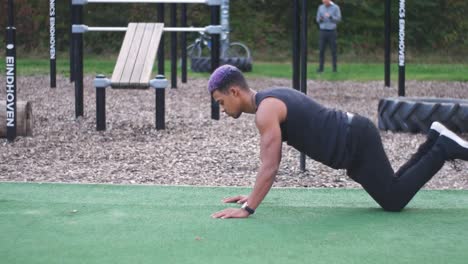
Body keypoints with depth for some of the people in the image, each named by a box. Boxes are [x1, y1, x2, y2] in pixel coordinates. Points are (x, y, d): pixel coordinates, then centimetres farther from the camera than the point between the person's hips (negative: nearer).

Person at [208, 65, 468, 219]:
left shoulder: (266, 110, -19)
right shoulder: (270, 100, 13)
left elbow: (270, 166, -25)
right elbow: (270, 159, 20)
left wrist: (247, 208, -25)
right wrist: (253, 196, 17)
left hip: (358, 143, -9)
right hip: (356, 138, 9)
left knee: (394, 201, -2)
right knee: (395, 191, 20)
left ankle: (443, 149, 2)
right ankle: (435, 142, 20)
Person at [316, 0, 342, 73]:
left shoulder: (336, 7, -3)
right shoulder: (320, 8, 7)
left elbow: (338, 19, -7)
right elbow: (318, 20, 9)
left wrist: (330, 16, -24)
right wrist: (320, 19, -16)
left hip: (332, 31, -2)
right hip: (323, 31, 2)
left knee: (333, 50, -2)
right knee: (321, 50, -2)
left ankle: (334, 68, 4)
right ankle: (321, 68, 2)